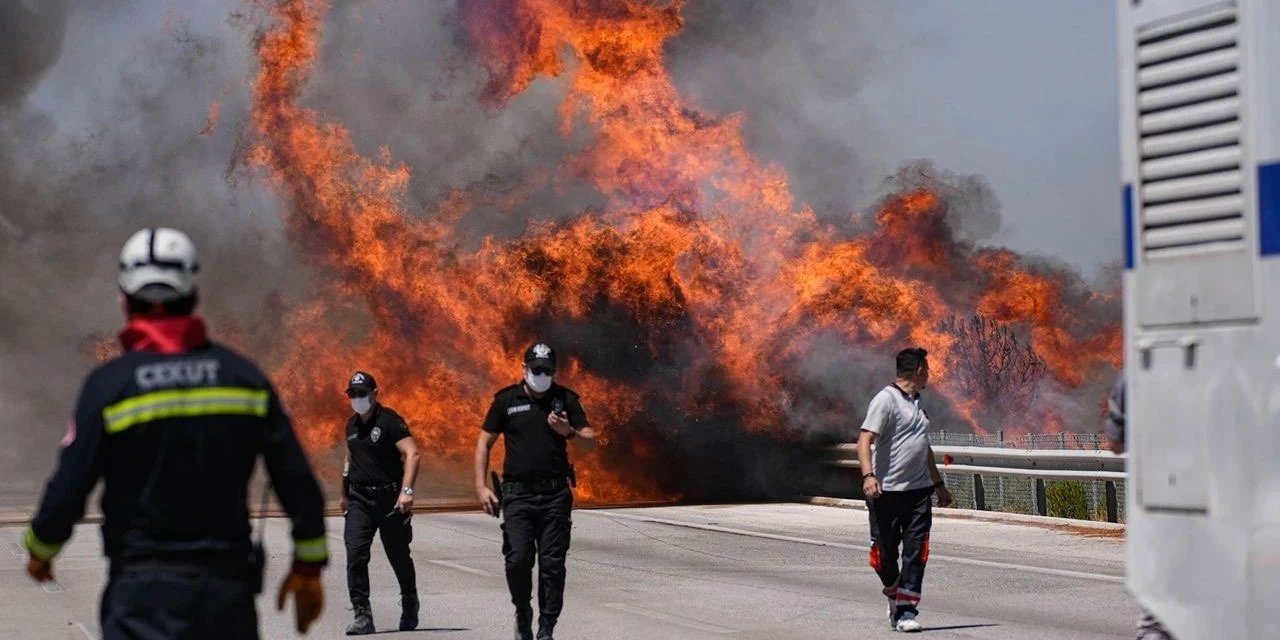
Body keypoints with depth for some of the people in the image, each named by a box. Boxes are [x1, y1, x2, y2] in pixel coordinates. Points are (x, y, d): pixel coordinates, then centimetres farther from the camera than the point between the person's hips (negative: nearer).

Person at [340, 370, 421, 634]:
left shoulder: (389, 421, -10)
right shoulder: (352, 424, 13)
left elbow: (412, 453, -19)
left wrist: (406, 490, -29)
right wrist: (345, 493, 28)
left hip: (390, 499, -5)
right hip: (359, 501, 5)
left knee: (399, 557, 9)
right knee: (355, 554, -12)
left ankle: (410, 609, 31)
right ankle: (362, 614, -12)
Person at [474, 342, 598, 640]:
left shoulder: (566, 399, 6)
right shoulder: (506, 400, 4)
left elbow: (591, 443, 5)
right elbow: (484, 443, 7)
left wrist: (569, 432, -16)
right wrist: (481, 486, -3)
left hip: (555, 494, 1)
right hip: (518, 493, -1)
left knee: (552, 563, -2)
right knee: (517, 560, -8)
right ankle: (523, 613, 17)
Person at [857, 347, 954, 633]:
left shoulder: (917, 403, 18)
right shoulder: (886, 400, -8)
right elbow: (865, 440, -17)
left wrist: (938, 484, 32)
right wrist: (868, 475, -31)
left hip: (919, 491, 7)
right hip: (887, 491, -7)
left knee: (916, 552, -3)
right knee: (885, 551, 2)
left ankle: (907, 610, -2)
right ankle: (895, 596, 26)